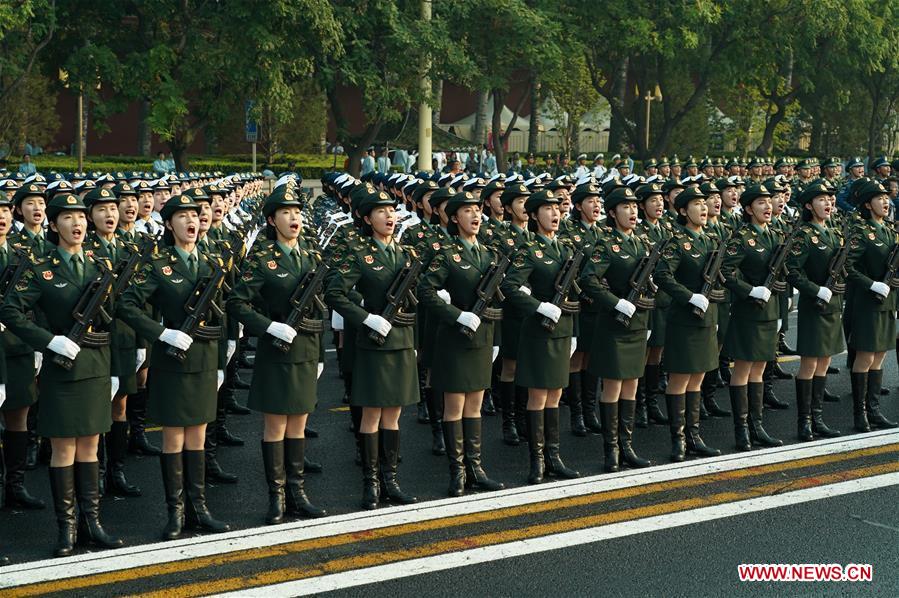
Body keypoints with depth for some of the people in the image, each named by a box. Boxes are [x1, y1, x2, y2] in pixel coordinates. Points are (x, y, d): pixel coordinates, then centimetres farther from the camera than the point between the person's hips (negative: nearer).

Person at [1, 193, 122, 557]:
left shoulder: (101, 266, 8)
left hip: (97, 369, 4)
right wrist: (50, 340, -17)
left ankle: (91, 523, 16)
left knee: (90, 447, 10)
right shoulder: (42, 270, -5)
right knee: (64, 449, 1)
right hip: (62, 369, -4)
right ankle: (67, 528, 8)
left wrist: (115, 369, 8)